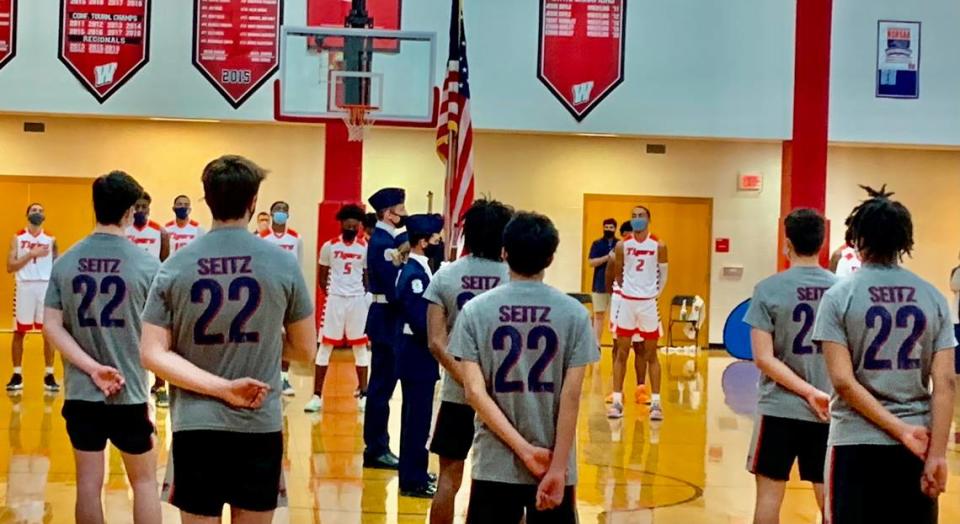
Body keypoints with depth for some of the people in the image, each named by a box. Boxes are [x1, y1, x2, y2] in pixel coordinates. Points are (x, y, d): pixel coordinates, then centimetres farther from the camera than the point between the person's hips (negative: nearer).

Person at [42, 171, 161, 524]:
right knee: (144, 480, 12)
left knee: (88, 482, 10)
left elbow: (51, 327, -5)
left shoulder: (65, 262, -1)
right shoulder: (147, 265, -10)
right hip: (130, 393, -3)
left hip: (81, 393, 3)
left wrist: (92, 368, -9)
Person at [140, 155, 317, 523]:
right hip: (260, 426, 0)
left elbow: (153, 354, -6)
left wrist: (222, 388, -9)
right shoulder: (283, 264, -4)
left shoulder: (174, 267, -1)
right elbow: (305, 351, 3)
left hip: (195, 425, 0)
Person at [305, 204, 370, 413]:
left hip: (358, 300, 1)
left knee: (360, 347, 7)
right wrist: (331, 293, -1)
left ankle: (363, 394, 16)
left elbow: (368, 276, 8)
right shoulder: (329, 246, -1)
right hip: (334, 300, -1)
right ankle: (317, 396, 3)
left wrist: (365, 295, -1)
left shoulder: (366, 247, 1)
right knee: (325, 346, 0)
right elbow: (321, 276, 7)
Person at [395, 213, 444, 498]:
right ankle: (412, 481, 4)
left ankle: (414, 473, 27)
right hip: (417, 354, -10)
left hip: (418, 353, 10)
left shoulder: (418, 269, 11)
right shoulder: (414, 274, -20)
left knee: (417, 416, 17)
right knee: (417, 417, -3)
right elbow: (420, 321, -24)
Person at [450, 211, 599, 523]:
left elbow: (474, 392, -10)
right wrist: (558, 467, -7)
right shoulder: (574, 313, -4)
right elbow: (570, 396, -8)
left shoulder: (475, 310, -3)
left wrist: (524, 449, -9)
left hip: (495, 465, 0)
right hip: (555, 465, 0)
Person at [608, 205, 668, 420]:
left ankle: (655, 402, 7)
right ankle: (617, 400, 6)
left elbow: (663, 273, 8)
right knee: (622, 352, 3)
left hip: (648, 303, -1)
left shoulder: (659, 246, -4)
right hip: (627, 302, 1)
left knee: (651, 354, 5)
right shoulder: (622, 246, -1)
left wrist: (656, 292, 7)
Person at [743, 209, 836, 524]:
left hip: (780, 408, -3)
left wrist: (809, 392, -13)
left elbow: (764, 359, -14)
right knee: (829, 496, 9)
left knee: (769, 492, 7)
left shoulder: (769, 290, -9)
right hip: (829, 411, 3)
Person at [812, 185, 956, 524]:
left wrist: (900, 430, -10)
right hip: (920, 445, 3)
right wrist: (937, 454, -6)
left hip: (857, 442, -3)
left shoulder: (840, 296, -5)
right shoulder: (933, 297, 3)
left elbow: (843, 381, -13)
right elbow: (945, 382, -3)